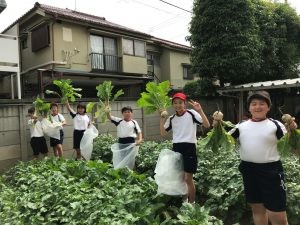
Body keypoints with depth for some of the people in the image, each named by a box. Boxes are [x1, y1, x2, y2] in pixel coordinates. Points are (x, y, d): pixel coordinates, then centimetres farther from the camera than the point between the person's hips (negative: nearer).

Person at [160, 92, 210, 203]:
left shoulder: (192, 113, -6)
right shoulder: (171, 118, 8)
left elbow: (207, 125, -13)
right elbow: (163, 133, 5)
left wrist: (200, 111, -23)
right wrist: (162, 117, -1)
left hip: (189, 147, -5)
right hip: (176, 148, 5)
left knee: (188, 179, -1)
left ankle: (192, 204, 18)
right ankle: (184, 201, 34)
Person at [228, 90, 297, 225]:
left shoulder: (275, 125, -5)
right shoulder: (242, 126, 5)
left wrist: (292, 130, -25)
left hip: (270, 170, -3)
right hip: (248, 170, 4)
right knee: (257, 208, 21)